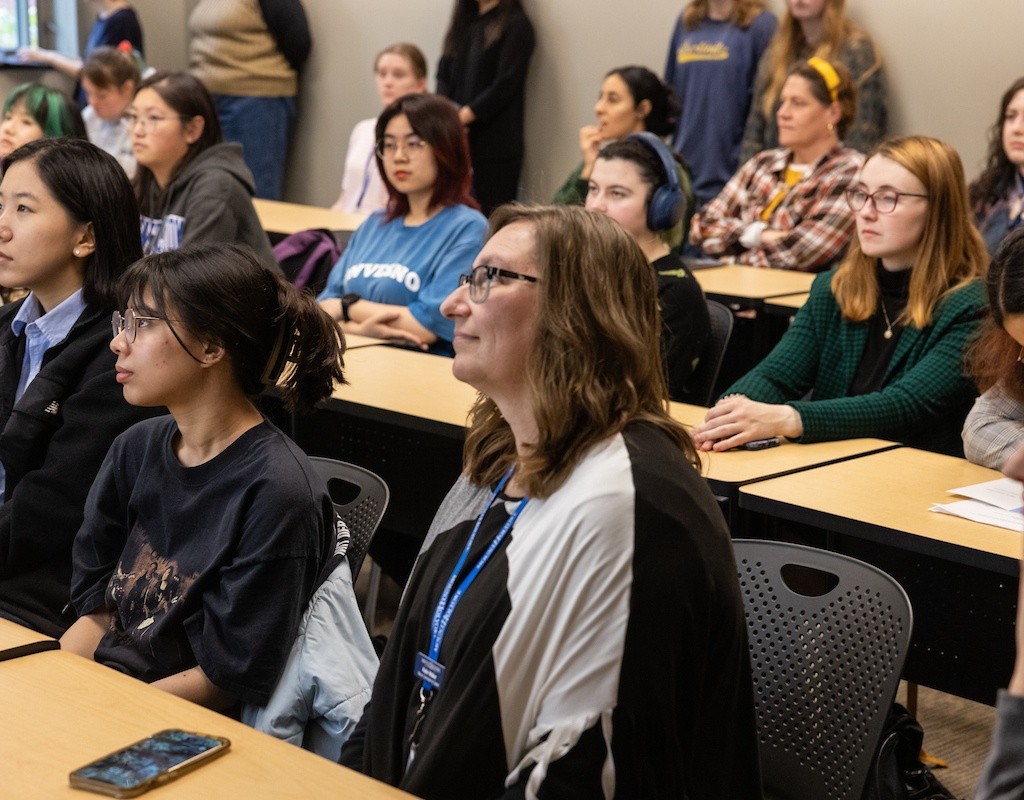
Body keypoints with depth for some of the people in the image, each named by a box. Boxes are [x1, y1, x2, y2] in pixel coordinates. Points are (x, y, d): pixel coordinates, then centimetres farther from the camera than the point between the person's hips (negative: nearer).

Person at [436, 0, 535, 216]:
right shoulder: (462, 23, 18)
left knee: (491, 218, -7)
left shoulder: (516, 25, -2)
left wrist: (466, 115, -16)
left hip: (495, 146, -6)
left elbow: (505, 85, -10)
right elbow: (444, 75, 13)